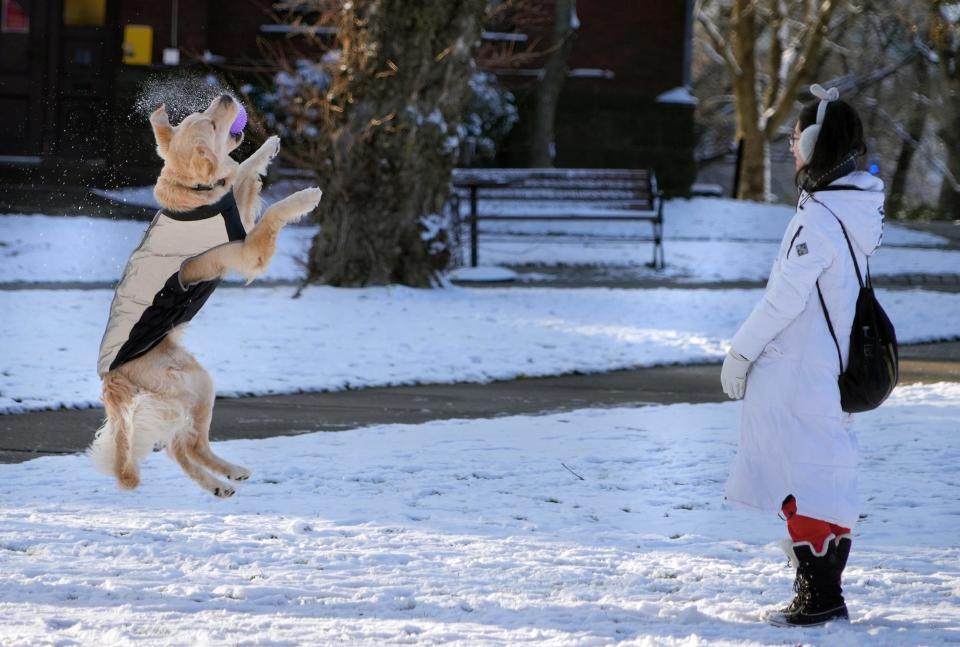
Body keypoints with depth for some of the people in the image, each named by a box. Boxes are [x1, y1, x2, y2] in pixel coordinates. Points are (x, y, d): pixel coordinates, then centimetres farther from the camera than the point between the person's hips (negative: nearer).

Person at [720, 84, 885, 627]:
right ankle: (825, 592, 19)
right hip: (835, 367, 9)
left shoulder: (820, 218, -20)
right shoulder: (858, 205, 8)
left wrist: (741, 352, -7)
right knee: (828, 476, 13)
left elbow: (786, 296, -18)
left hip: (796, 373, -9)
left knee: (804, 483, -4)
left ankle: (819, 598, -2)